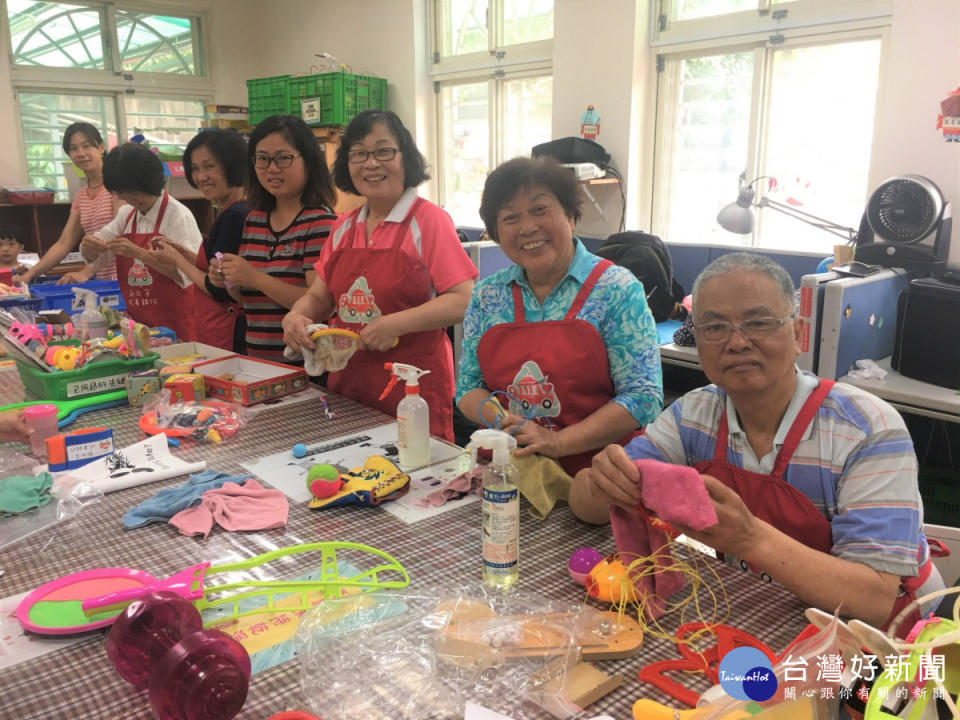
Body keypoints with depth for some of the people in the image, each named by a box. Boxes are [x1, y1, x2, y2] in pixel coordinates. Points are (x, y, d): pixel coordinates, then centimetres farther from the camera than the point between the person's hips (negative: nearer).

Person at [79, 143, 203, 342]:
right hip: (138, 323, 6)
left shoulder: (179, 215, -9)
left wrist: (139, 253, -27)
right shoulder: (127, 216, 12)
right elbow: (94, 256, 18)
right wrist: (89, 245, -5)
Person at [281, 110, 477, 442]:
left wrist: (396, 324, -23)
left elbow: (463, 300, -14)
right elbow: (320, 296, 15)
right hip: (346, 382, 6)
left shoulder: (429, 220, -7)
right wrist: (296, 316, -6)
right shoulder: (344, 227, 12)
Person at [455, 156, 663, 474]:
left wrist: (558, 442, -16)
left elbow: (643, 396, -9)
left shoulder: (617, 289, -4)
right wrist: (500, 419, -8)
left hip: (596, 471, -3)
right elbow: (468, 388, 13)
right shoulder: (487, 295, 9)